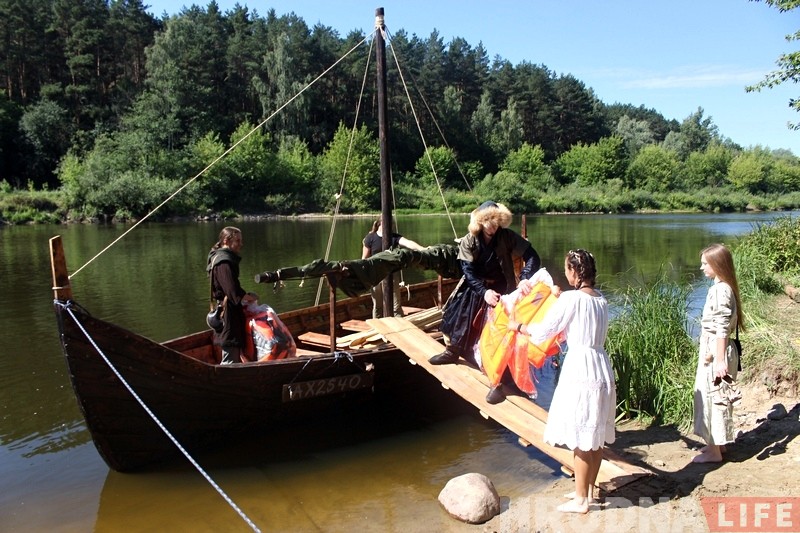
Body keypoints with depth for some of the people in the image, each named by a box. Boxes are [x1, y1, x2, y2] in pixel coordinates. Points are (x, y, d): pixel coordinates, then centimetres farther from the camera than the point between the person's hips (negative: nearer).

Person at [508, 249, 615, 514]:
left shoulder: (571, 299, -14)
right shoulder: (601, 299, 9)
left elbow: (544, 331, -10)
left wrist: (517, 326, 7)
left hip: (580, 368, -8)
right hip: (601, 368, 8)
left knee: (581, 438, 1)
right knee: (597, 435, 16)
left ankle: (581, 500, 12)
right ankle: (589, 489, 31)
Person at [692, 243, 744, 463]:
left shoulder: (720, 291, -20)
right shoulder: (721, 287, 9)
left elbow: (722, 329, -22)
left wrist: (720, 360, -22)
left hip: (715, 352, -10)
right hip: (712, 350, 10)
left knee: (713, 397, 1)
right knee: (709, 396, 19)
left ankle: (714, 451, 14)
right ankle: (717, 443, 32)